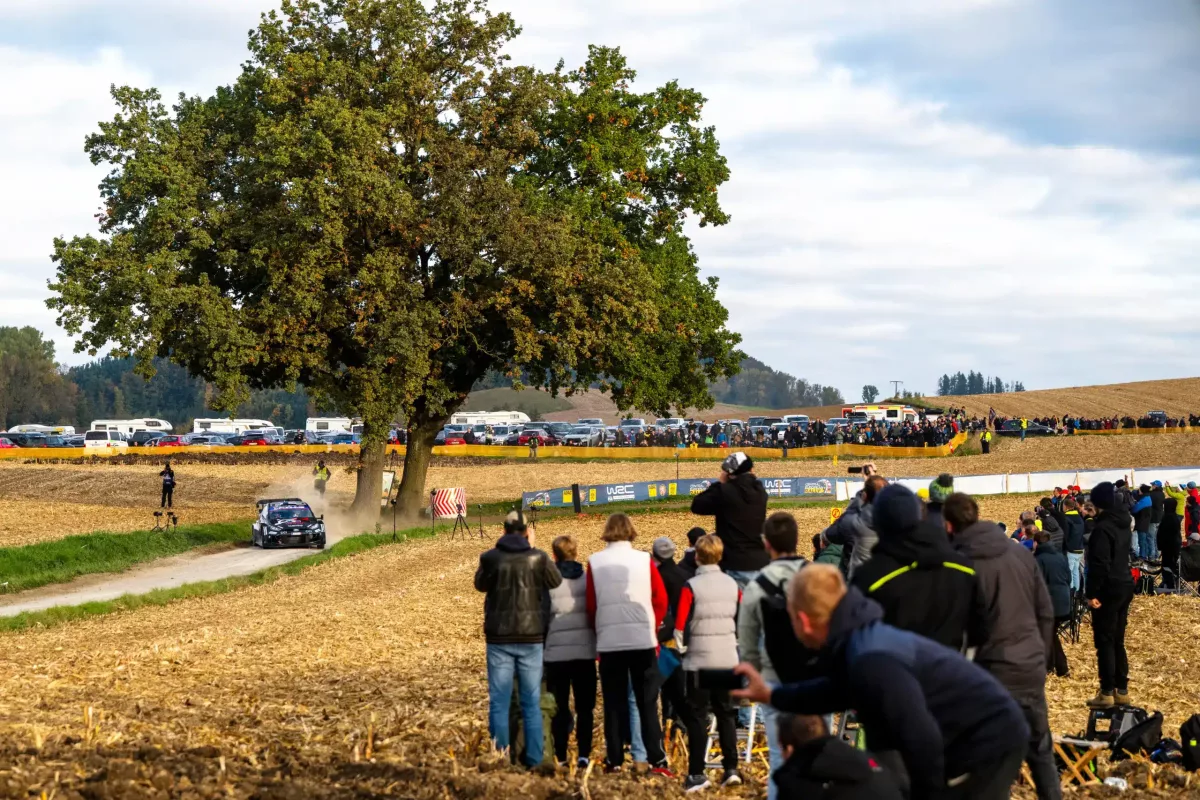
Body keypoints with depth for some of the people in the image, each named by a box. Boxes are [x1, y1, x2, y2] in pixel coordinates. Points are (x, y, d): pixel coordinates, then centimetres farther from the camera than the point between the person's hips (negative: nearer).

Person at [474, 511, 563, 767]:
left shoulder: (490, 558, -7)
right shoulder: (538, 558, -7)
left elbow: (480, 584, 11)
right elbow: (556, 581, 12)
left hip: (499, 638, -1)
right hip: (531, 638, 1)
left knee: (499, 702, 4)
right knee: (532, 703, 8)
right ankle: (534, 760, 6)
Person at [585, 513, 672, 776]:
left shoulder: (595, 563, -1)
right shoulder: (644, 560, -1)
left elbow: (591, 605, 2)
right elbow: (661, 600, 1)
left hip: (609, 643, 0)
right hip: (643, 641, 0)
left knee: (614, 705, 7)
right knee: (647, 703, 4)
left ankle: (614, 761, 5)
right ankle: (657, 760, -2)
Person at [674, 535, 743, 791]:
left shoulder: (691, 587, -11)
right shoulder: (732, 585, 4)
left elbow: (681, 624, -12)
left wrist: (682, 647, 4)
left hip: (699, 660, -4)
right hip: (728, 660, 4)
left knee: (697, 715, 0)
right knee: (725, 713, 12)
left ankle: (697, 774, -1)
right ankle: (731, 768, 9)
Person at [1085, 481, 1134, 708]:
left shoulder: (1103, 528, -18)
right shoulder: (1123, 523, 10)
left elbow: (1099, 564, -22)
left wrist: (1092, 593, -18)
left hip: (1109, 589, -9)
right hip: (1125, 585, 9)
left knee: (1104, 642, -2)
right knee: (1117, 641, 15)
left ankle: (1107, 693, -1)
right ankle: (1121, 690, 17)